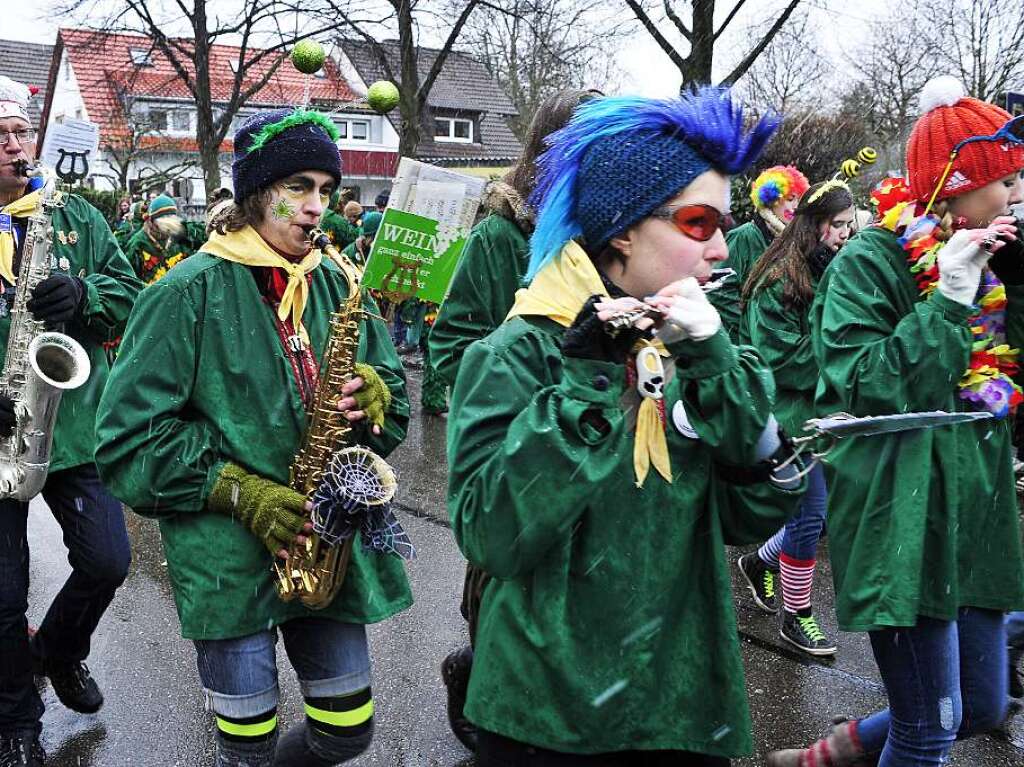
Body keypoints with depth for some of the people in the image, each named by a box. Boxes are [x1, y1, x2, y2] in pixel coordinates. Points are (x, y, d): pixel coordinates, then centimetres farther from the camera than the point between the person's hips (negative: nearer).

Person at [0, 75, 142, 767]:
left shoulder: (76, 217, 7)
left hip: (75, 425, 2)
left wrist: (83, 296, -18)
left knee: (107, 562, 3)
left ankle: (60, 651, 36)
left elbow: (130, 294, 4)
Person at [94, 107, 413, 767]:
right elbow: (132, 435, -9)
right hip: (230, 555, -4)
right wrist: (239, 492, -16)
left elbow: (392, 389, 14)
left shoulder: (337, 284, 8)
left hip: (331, 540, 5)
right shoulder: (191, 290, -8)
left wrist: (371, 395, -10)